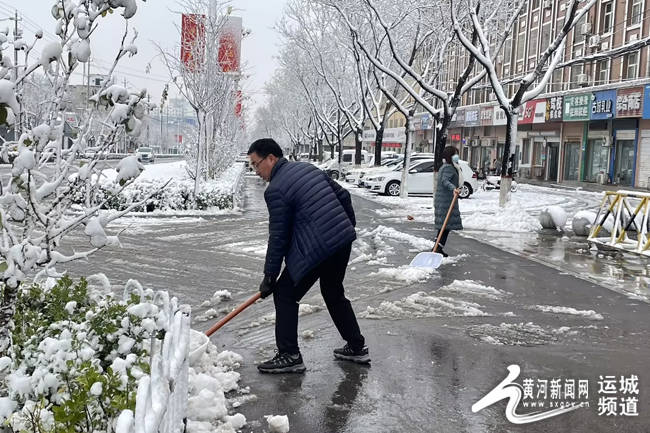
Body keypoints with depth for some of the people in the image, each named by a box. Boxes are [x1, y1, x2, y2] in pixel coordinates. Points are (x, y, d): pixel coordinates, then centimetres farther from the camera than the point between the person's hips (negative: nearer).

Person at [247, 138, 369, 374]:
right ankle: (357, 347, 31)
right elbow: (343, 196, 16)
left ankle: (289, 356, 5)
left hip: (317, 248, -9)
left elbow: (278, 237, -9)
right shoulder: (308, 168, 14)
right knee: (334, 294, 24)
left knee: (284, 294, 4)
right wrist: (349, 227, 28)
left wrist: (269, 276, -1)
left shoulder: (275, 190, -10)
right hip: (344, 240, 9)